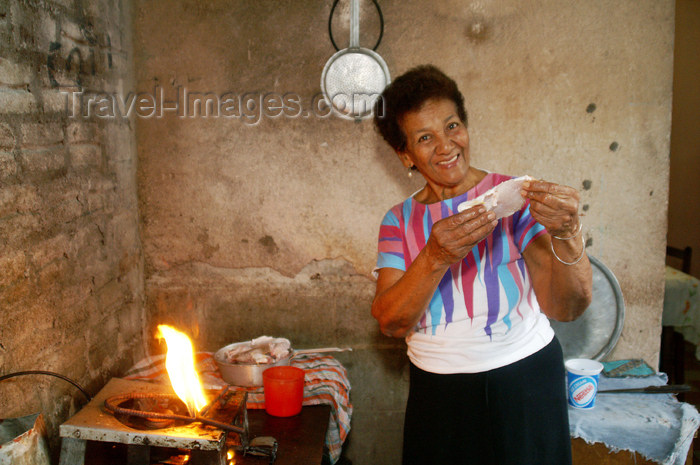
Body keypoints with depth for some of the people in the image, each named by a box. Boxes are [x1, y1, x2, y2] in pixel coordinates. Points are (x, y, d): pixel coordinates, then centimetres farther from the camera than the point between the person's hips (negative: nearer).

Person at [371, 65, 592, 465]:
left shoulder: (514, 200, -8)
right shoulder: (399, 222, 0)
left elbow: (567, 307, -15)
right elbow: (391, 323, -13)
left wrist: (566, 234, -33)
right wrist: (435, 259, -29)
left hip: (523, 382, -2)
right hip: (436, 392, 2)